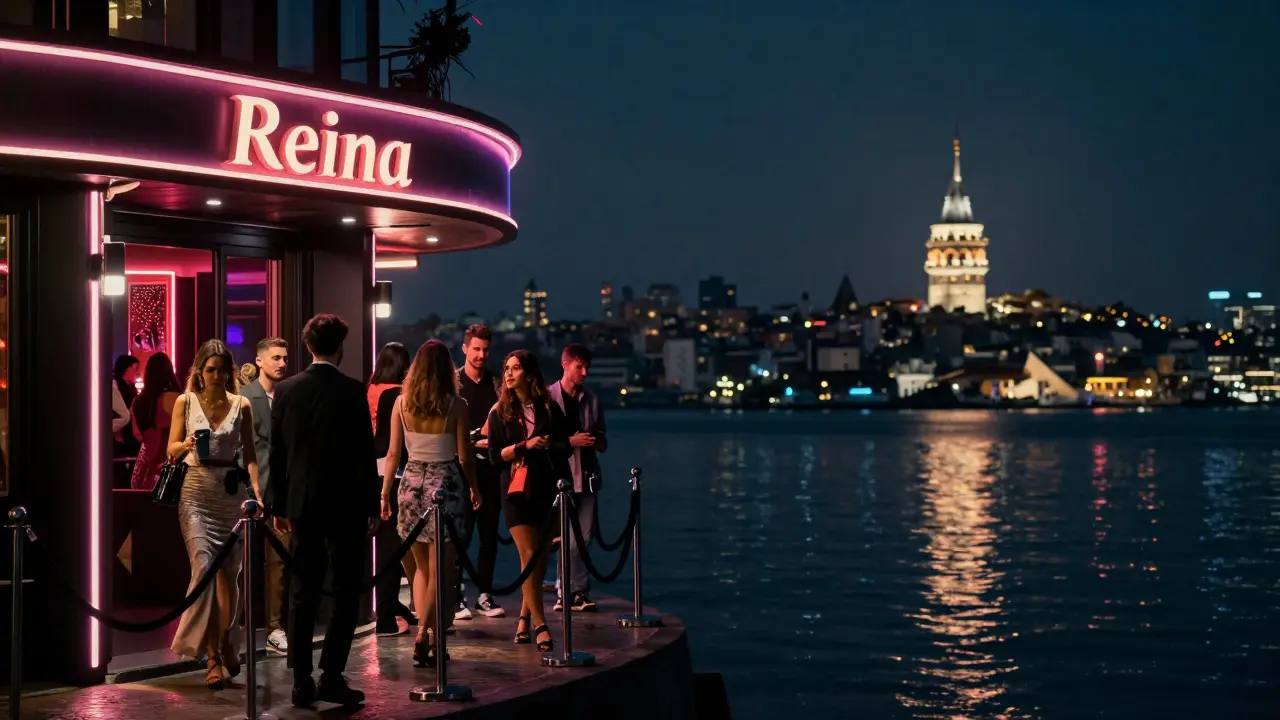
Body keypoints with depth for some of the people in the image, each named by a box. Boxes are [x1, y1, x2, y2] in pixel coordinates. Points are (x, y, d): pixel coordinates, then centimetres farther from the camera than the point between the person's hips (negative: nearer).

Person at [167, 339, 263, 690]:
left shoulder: (241, 406, 5)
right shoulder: (186, 402, 4)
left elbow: (249, 454, 7)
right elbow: (171, 449, 7)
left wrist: (256, 490, -6)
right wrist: (187, 445, -15)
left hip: (231, 493, 1)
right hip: (196, 493, -1)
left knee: (228, 574, 5)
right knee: (204, 568, -12)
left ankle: (226, 645, 25)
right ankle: (213, 657, -10)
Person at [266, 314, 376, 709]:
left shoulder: (285, 390, 3)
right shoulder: (352, 391, -9)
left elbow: (277, 453, 7)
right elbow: (364, 453, -7)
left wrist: (278, 505, 14)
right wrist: (372, 506, 1)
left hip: (301, 503, 4)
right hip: (344, 503, -4)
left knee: (303, 593, 8)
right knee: (345, 592, 2)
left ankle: (302, 681, 8)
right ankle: (331, 676, -4)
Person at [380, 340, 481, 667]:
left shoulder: (402, 402, 0)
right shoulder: (455, 405, -7)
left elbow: (393, 453, 2)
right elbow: (465, 456, -4)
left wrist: (385, 493, 10)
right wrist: (474, 488, 12)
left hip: (411, 483, 3)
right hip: (446, 483, -3)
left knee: (420, 567, 16)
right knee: (439, 569, 3)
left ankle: (426, 633, 10)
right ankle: (425, 635, -7)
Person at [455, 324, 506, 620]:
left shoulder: (498, 385, 10)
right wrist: (473, 442, -12)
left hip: (490, 467, 4)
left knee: (489, 533, 6)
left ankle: (484, 595, 14)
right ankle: (457, 596, 4)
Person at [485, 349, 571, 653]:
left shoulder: (549, 408, 5)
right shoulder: (500, 412, 5)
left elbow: (564, 447, 6)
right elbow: (495, 456, 0)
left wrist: (549, 445, -15)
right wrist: (524, 446, -14)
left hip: (546, 488, 2)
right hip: (516, 490, -2)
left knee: (541, 558, 6)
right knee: (529, 554, -9)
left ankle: (525, 616, 23)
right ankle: (539, 624, -7)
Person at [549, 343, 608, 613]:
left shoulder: (591, 400, 14)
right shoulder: (547, 398, 0)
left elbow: (603, 443, 19)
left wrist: (596, 441, -4)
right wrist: (571, 441, -13)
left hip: (586, 476, 4)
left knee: (583, 537, 4)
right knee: (570, 540, -5)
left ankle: (576, 592, 10)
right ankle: (573, 591, 4)